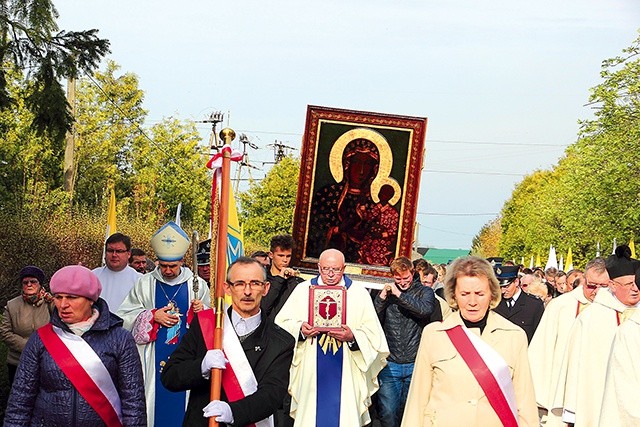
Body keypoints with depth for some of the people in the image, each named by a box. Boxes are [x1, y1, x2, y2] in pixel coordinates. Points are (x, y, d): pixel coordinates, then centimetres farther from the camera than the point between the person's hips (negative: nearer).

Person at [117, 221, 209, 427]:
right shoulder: (145, 284, 4)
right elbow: (125, 317, 3)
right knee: (155, 402, 2)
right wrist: (153, 316, -10)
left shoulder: (197, 285, 4)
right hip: (153, 361, 0)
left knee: (181, 403, 2)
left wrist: (201, 311, -14)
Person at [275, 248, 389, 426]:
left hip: (345, 373, 0)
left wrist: (352, 337, -20)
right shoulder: (303, 290, 6)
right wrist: (300, 329, -17)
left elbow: (373, 333, -2)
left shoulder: (359, 292, 4)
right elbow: (282, 323, 2)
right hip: (311, 371, 1)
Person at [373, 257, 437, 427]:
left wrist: (400, 294, -12)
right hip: (390, 364, 1)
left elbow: (425, 309, -17)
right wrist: (381, 297, -8)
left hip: (415, 364, -1)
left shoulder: (424, 291, 5)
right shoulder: (387, 294, 11)